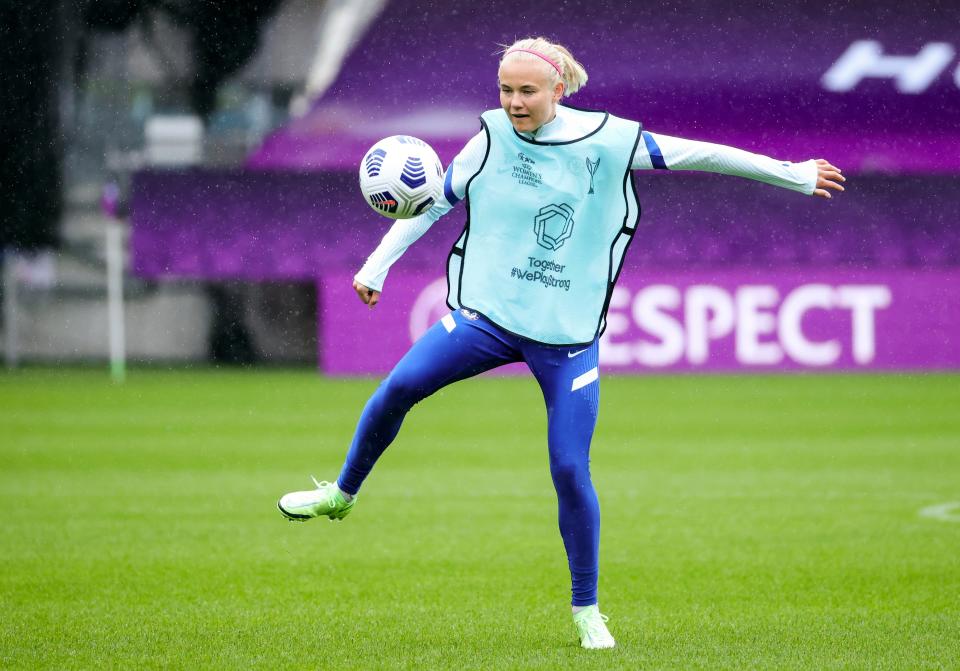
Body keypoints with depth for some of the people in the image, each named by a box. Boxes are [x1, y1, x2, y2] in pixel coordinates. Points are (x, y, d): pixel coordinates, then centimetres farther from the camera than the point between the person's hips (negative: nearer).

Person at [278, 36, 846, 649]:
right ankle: (341, 495, 5)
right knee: (399, 387, -20)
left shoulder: (606, 140, -6)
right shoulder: (492, 138, -1)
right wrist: (376, 267, 5)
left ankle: (587, 611, 12)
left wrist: (793, 175, 5)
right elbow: (431, 204, 10)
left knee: (571, 471, -5)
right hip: (488, 312, 1)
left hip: (569, 333, -1)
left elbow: (697, 155, 0)